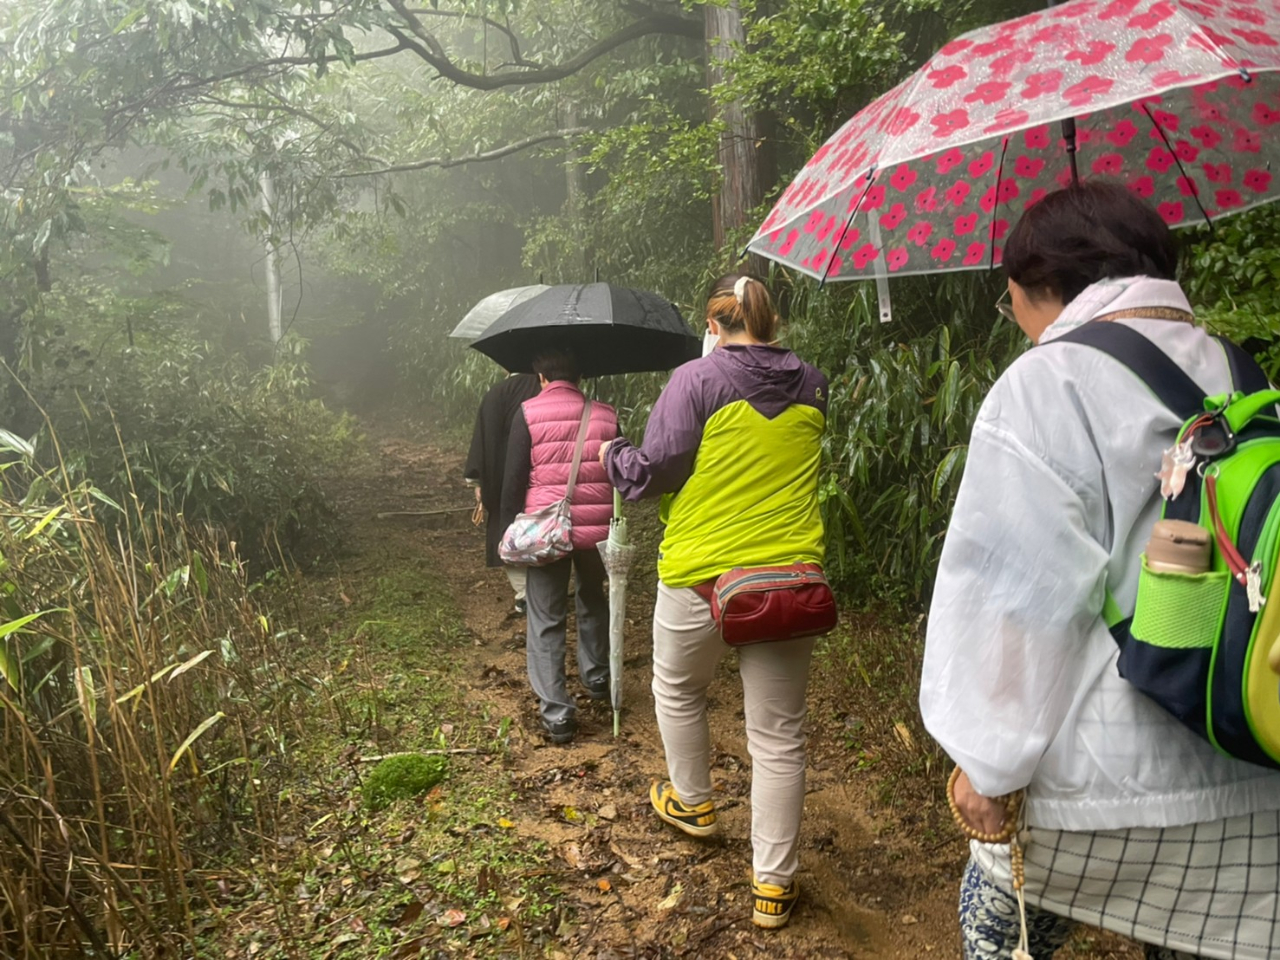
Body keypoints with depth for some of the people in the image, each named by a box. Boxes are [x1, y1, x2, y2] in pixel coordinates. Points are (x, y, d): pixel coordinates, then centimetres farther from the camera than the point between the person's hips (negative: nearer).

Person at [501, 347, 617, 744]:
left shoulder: (528, 414, -5)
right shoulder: (605, 414, 5)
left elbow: (514, 479, -6)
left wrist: (509, 531, 4)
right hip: (598, 530, 3)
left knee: (546, 621, 5)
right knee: (593, 602, 27)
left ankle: (557, 714, 3)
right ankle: (597, 678, 41)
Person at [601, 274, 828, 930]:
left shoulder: (697, 379, -10)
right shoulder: (812, 387, 6)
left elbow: (653, 472, -10)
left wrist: (612, 455, 9)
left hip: (701, 576, -4)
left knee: (678, 691, 25)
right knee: (778, 736, 10)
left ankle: (693, 804, 43)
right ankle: (774, 885, 19)